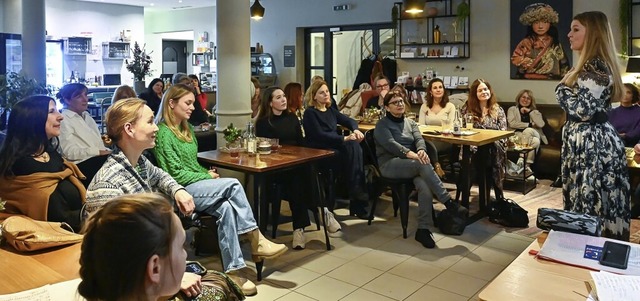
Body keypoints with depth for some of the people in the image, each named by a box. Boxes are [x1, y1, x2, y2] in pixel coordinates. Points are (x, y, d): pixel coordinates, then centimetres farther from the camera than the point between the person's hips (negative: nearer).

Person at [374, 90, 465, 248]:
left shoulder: (410, 122, 21)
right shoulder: (382, 125, 4)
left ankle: (423, 229, -27)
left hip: (412, 164, 5)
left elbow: (419, 139, 3)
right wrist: (409, 153, -32)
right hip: (390, 164, -5)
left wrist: (421, 150, -22)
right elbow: (390, 144, -14)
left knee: (424, 186, -30)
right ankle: (448, 202, -28)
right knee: (423, 164, -34)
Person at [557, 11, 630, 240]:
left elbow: (583, 110, -22)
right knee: (586, 200, 14)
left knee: (592, 205, -2)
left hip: (592, 144, -10)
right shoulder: (592, 65, 15)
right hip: (590, 141, 10)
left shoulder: (595, 67, -16)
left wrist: (563, 88, -10)